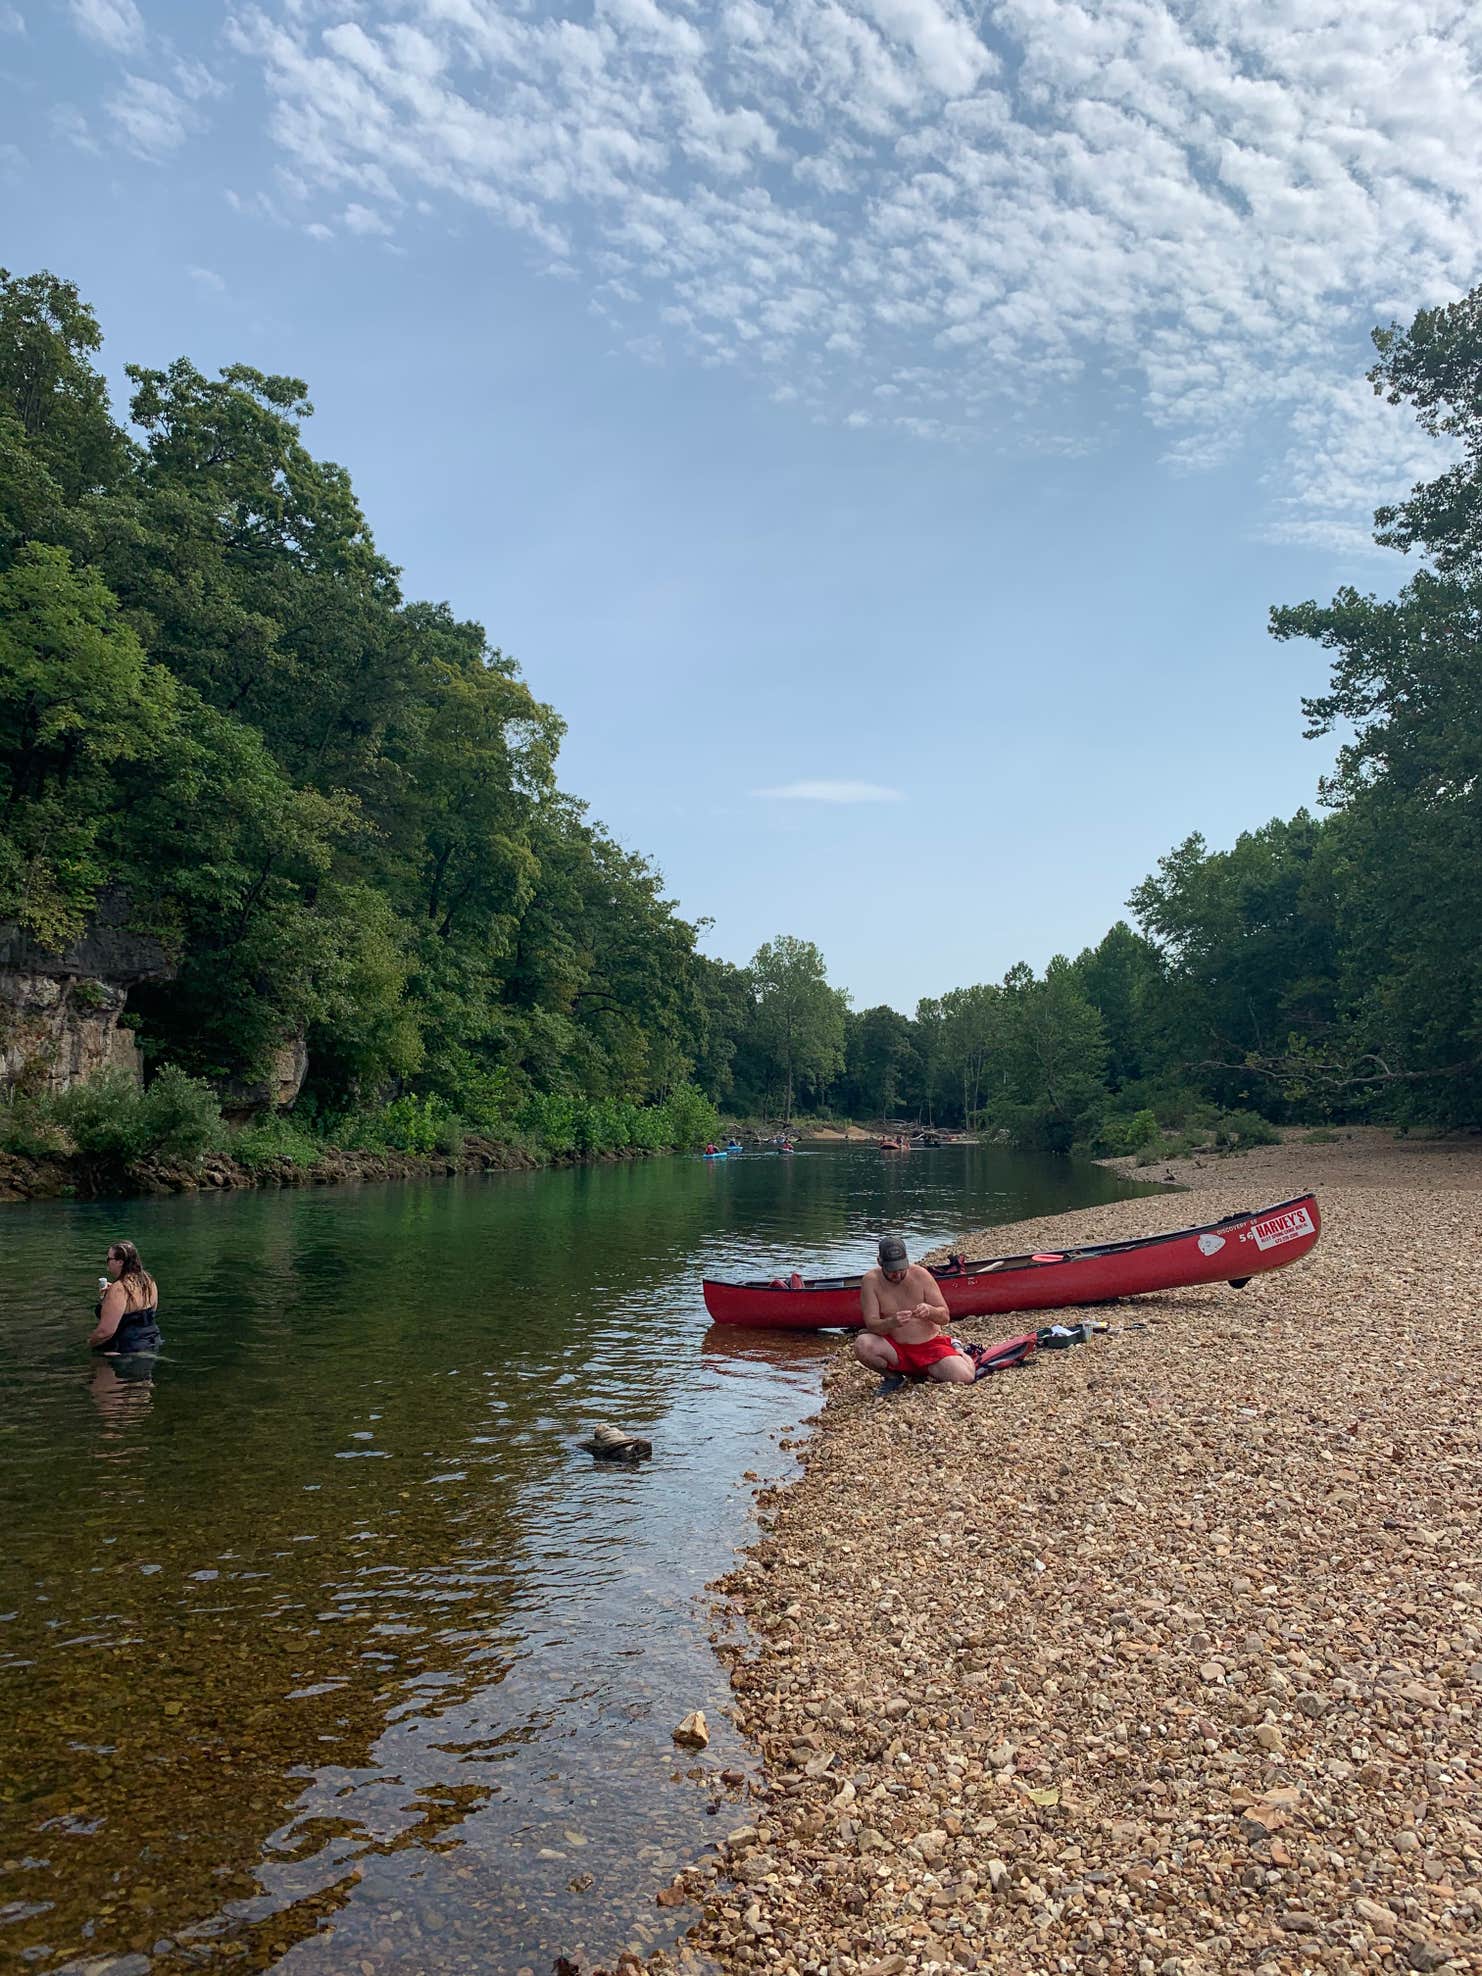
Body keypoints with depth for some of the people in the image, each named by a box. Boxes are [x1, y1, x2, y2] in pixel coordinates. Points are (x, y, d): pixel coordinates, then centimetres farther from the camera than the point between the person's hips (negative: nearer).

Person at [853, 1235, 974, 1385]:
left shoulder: (920, 1275, -8)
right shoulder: (870, 1281, -10)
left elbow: (945, 1316, -4)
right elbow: (871, 1324, -15)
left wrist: (930, 1311, -28)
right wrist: (892, 1323, -37)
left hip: (930, 1345, 0)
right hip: (895, 1349, 0)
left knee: (964, 1378, -23)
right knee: (862, 1345, -30)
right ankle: (893, 1376, -1)